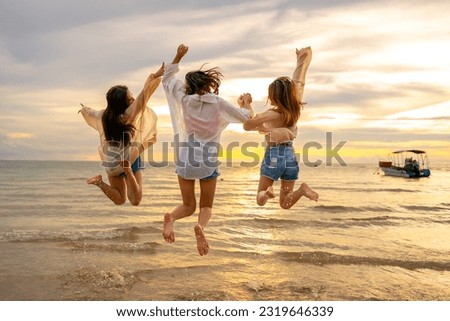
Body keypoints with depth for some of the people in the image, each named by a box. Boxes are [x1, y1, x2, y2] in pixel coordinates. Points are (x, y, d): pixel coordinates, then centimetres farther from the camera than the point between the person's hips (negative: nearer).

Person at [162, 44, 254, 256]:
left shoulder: (185, 100, 1)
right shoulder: (218, 103, -4)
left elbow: (167, 80, 19)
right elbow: (245, 117, 7)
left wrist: (178, 57, 23)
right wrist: (246, 103, 27)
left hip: (185, 159, 2)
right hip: (208, 161, -2)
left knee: (188, 206, 17)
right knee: (206, 206, 12)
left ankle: (171, 217, -16)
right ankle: (201, 226, -22)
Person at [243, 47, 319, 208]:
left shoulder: (271, 115, -15)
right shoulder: (297, 108, -1)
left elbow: (247, 125, -6)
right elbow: (298, 81, 11)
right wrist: (302, 60, 22)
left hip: (274, 156, -4)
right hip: (290, 157, 4)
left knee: (260, 199, 10)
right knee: (285, 204, 12)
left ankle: (267, 192, -25)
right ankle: (302, 190, -19)